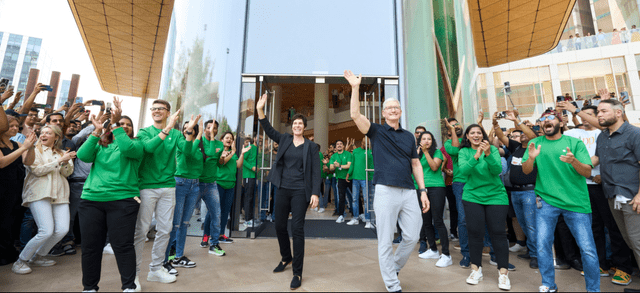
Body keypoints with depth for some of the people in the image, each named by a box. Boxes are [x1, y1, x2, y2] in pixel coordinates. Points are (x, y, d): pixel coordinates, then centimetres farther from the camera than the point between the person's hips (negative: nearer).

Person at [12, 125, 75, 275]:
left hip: (59, 194, 4)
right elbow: (37, 170, -7)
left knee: (63, 229, -8)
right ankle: (20, 261, 7)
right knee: (46, 231, -16)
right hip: (40, 194, -4)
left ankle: (38, 257, 16)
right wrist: (59, 161, -11)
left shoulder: (61, 153, 19)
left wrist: (66, 162, -11)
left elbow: (68, 173, 7)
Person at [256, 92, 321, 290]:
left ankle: (297, 272, 8)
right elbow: (268, 130, 0)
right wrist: (260, 110, -13)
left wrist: (315, 193, -13)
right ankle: (286, 258, 38)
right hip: (283, 189, 4)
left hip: (300, 192, -4)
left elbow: (316, 172, -4)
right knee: (280, 226, 13)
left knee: (297, 228, -5)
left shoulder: (311, 146, 0)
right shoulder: (284, 140, 9)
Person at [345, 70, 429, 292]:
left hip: (409, 192, 5)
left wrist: (423, 190, 8)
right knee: (385, 241, 3)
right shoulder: (377, 131, 5)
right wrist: (355, 88, -13)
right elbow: (355, 115, -10)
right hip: (386, 191, -4)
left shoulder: (409, 136, 16)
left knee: (412, 236, 8)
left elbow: (416, 164, 16)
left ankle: (393, 268, 34)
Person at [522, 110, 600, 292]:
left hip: (576, 201, 0)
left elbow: (588, 172, -4)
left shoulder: (575, 143, 3)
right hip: (546, 201, 1)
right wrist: (531, 158, -21)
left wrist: (574, 161, -25)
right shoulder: (535, 143, 6)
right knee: (543, 245, 1)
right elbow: (526, 171, -1)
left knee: (588, 249, 2)